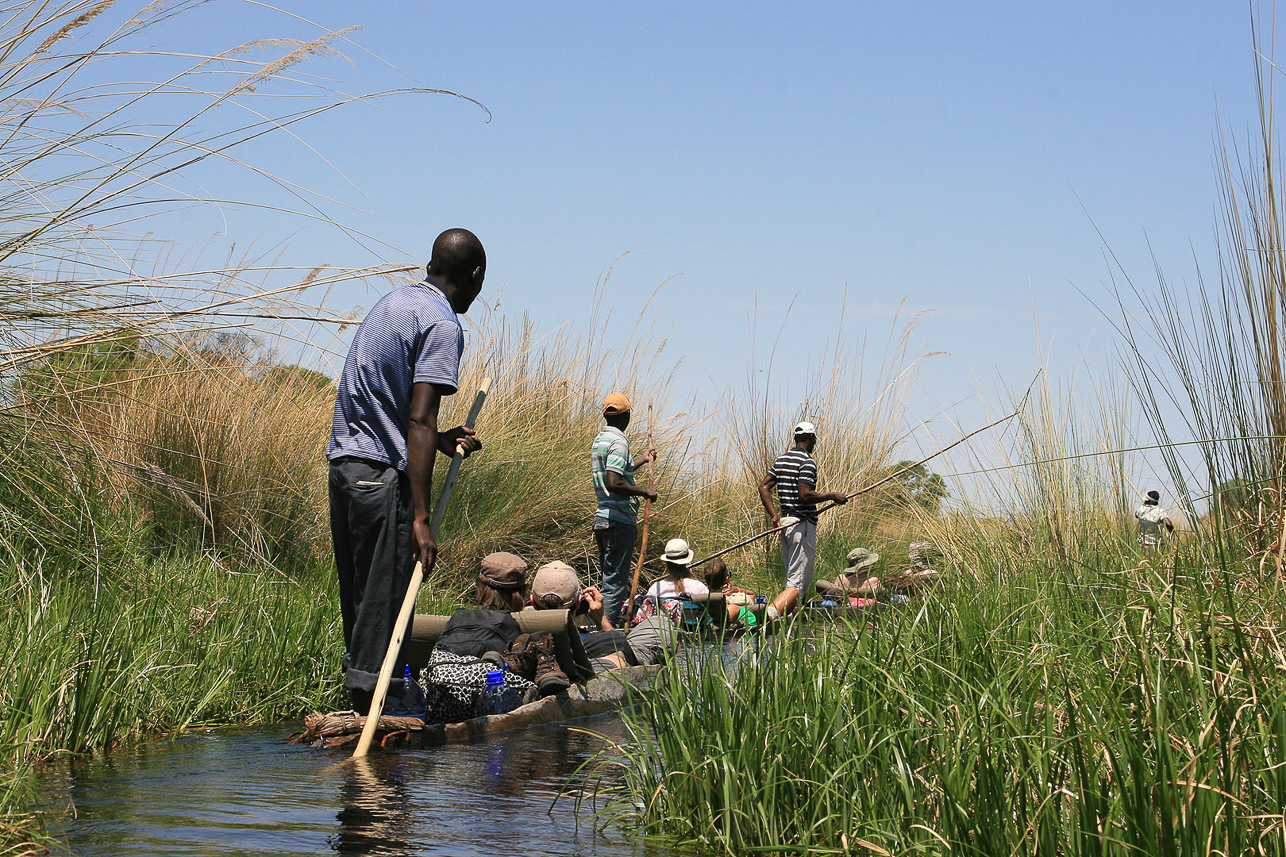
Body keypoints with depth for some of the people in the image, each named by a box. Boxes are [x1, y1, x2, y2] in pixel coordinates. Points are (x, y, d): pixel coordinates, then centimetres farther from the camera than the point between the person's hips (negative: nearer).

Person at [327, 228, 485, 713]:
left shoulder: (391, 304, 17)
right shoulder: (442, 325, -10)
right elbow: (419, 420, -18)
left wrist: (439, 439, 29)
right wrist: (420, 518, -20)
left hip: (342, 462, 9)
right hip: (384, 474, -9)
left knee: (358, 596, 12)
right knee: (383, 600, -5)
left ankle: (360, 705, 16)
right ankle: (367, 712, -5)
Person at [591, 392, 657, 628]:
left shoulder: (599, 440, 15)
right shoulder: (618, 442, -14)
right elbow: (614, 484, -25)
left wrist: (642, 459, 42)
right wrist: (644, 492, -14)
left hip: (602, 519, 10)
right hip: (620, 520, -10)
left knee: (610, 578, 14)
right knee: (615, 582, -8)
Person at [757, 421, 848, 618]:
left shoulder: (781, 459, 14)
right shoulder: (807, 461, -11)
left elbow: (764, 487, 9)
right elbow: (804, 495, -21)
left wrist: (773, 515, 7)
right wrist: (832, 496, -11)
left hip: (785, 521, 9)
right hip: (803, 524, -9)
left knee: (792, 578, 17)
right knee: (799, 584, -12)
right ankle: (770, 615, -29)